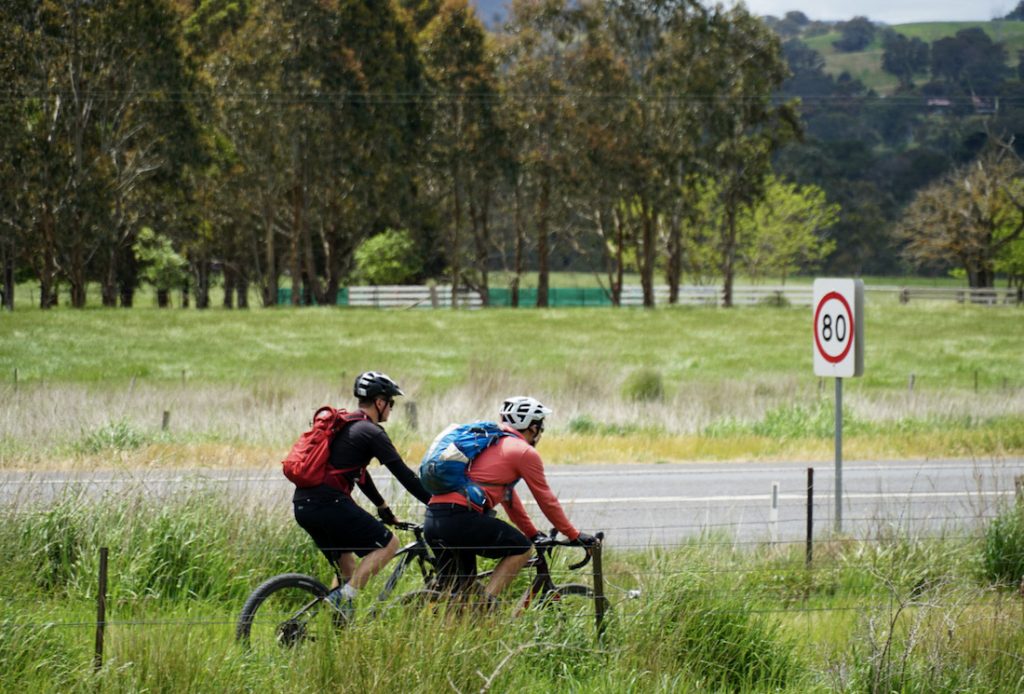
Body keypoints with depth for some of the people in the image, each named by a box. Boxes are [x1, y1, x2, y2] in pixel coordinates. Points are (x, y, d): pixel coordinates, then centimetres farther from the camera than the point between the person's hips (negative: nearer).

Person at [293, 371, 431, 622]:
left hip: (303, 505, 9)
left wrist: (383, 507, 41)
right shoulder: (372, 432, -4)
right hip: (328, 504, -9)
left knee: (348, 566, 21)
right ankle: (342, 598, -12)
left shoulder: (343, 427, 24)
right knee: (388, 543, 0)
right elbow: (404, 475, -5)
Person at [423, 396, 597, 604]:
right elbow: (546, 500, 8)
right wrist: (574, 535, 20)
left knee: (460, 590, 17)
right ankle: (486, 603, -7)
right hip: (461, 517, -8)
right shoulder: (525, 452, 3)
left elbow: (508, 496, 36)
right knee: (523, 548, 7)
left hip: (432, 521, 8)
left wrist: (533, 532, 41)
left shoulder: (489, 442, 29)